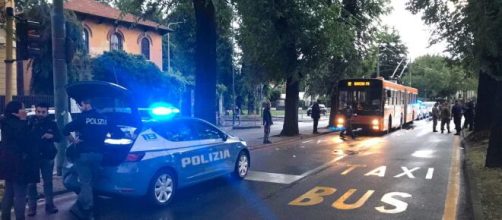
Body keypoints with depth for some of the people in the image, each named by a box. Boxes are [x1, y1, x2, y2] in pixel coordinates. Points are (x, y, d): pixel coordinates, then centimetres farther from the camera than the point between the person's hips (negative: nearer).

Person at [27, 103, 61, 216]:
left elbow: (59, 138, 4)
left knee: (48, 181, 7)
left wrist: (52, 136, -16)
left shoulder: (52, 124, 3)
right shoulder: (29, 122, -2)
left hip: (47, 157, 2)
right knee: (31, 182, 2)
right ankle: (32, 206, 10)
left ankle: (49, 204, 15)